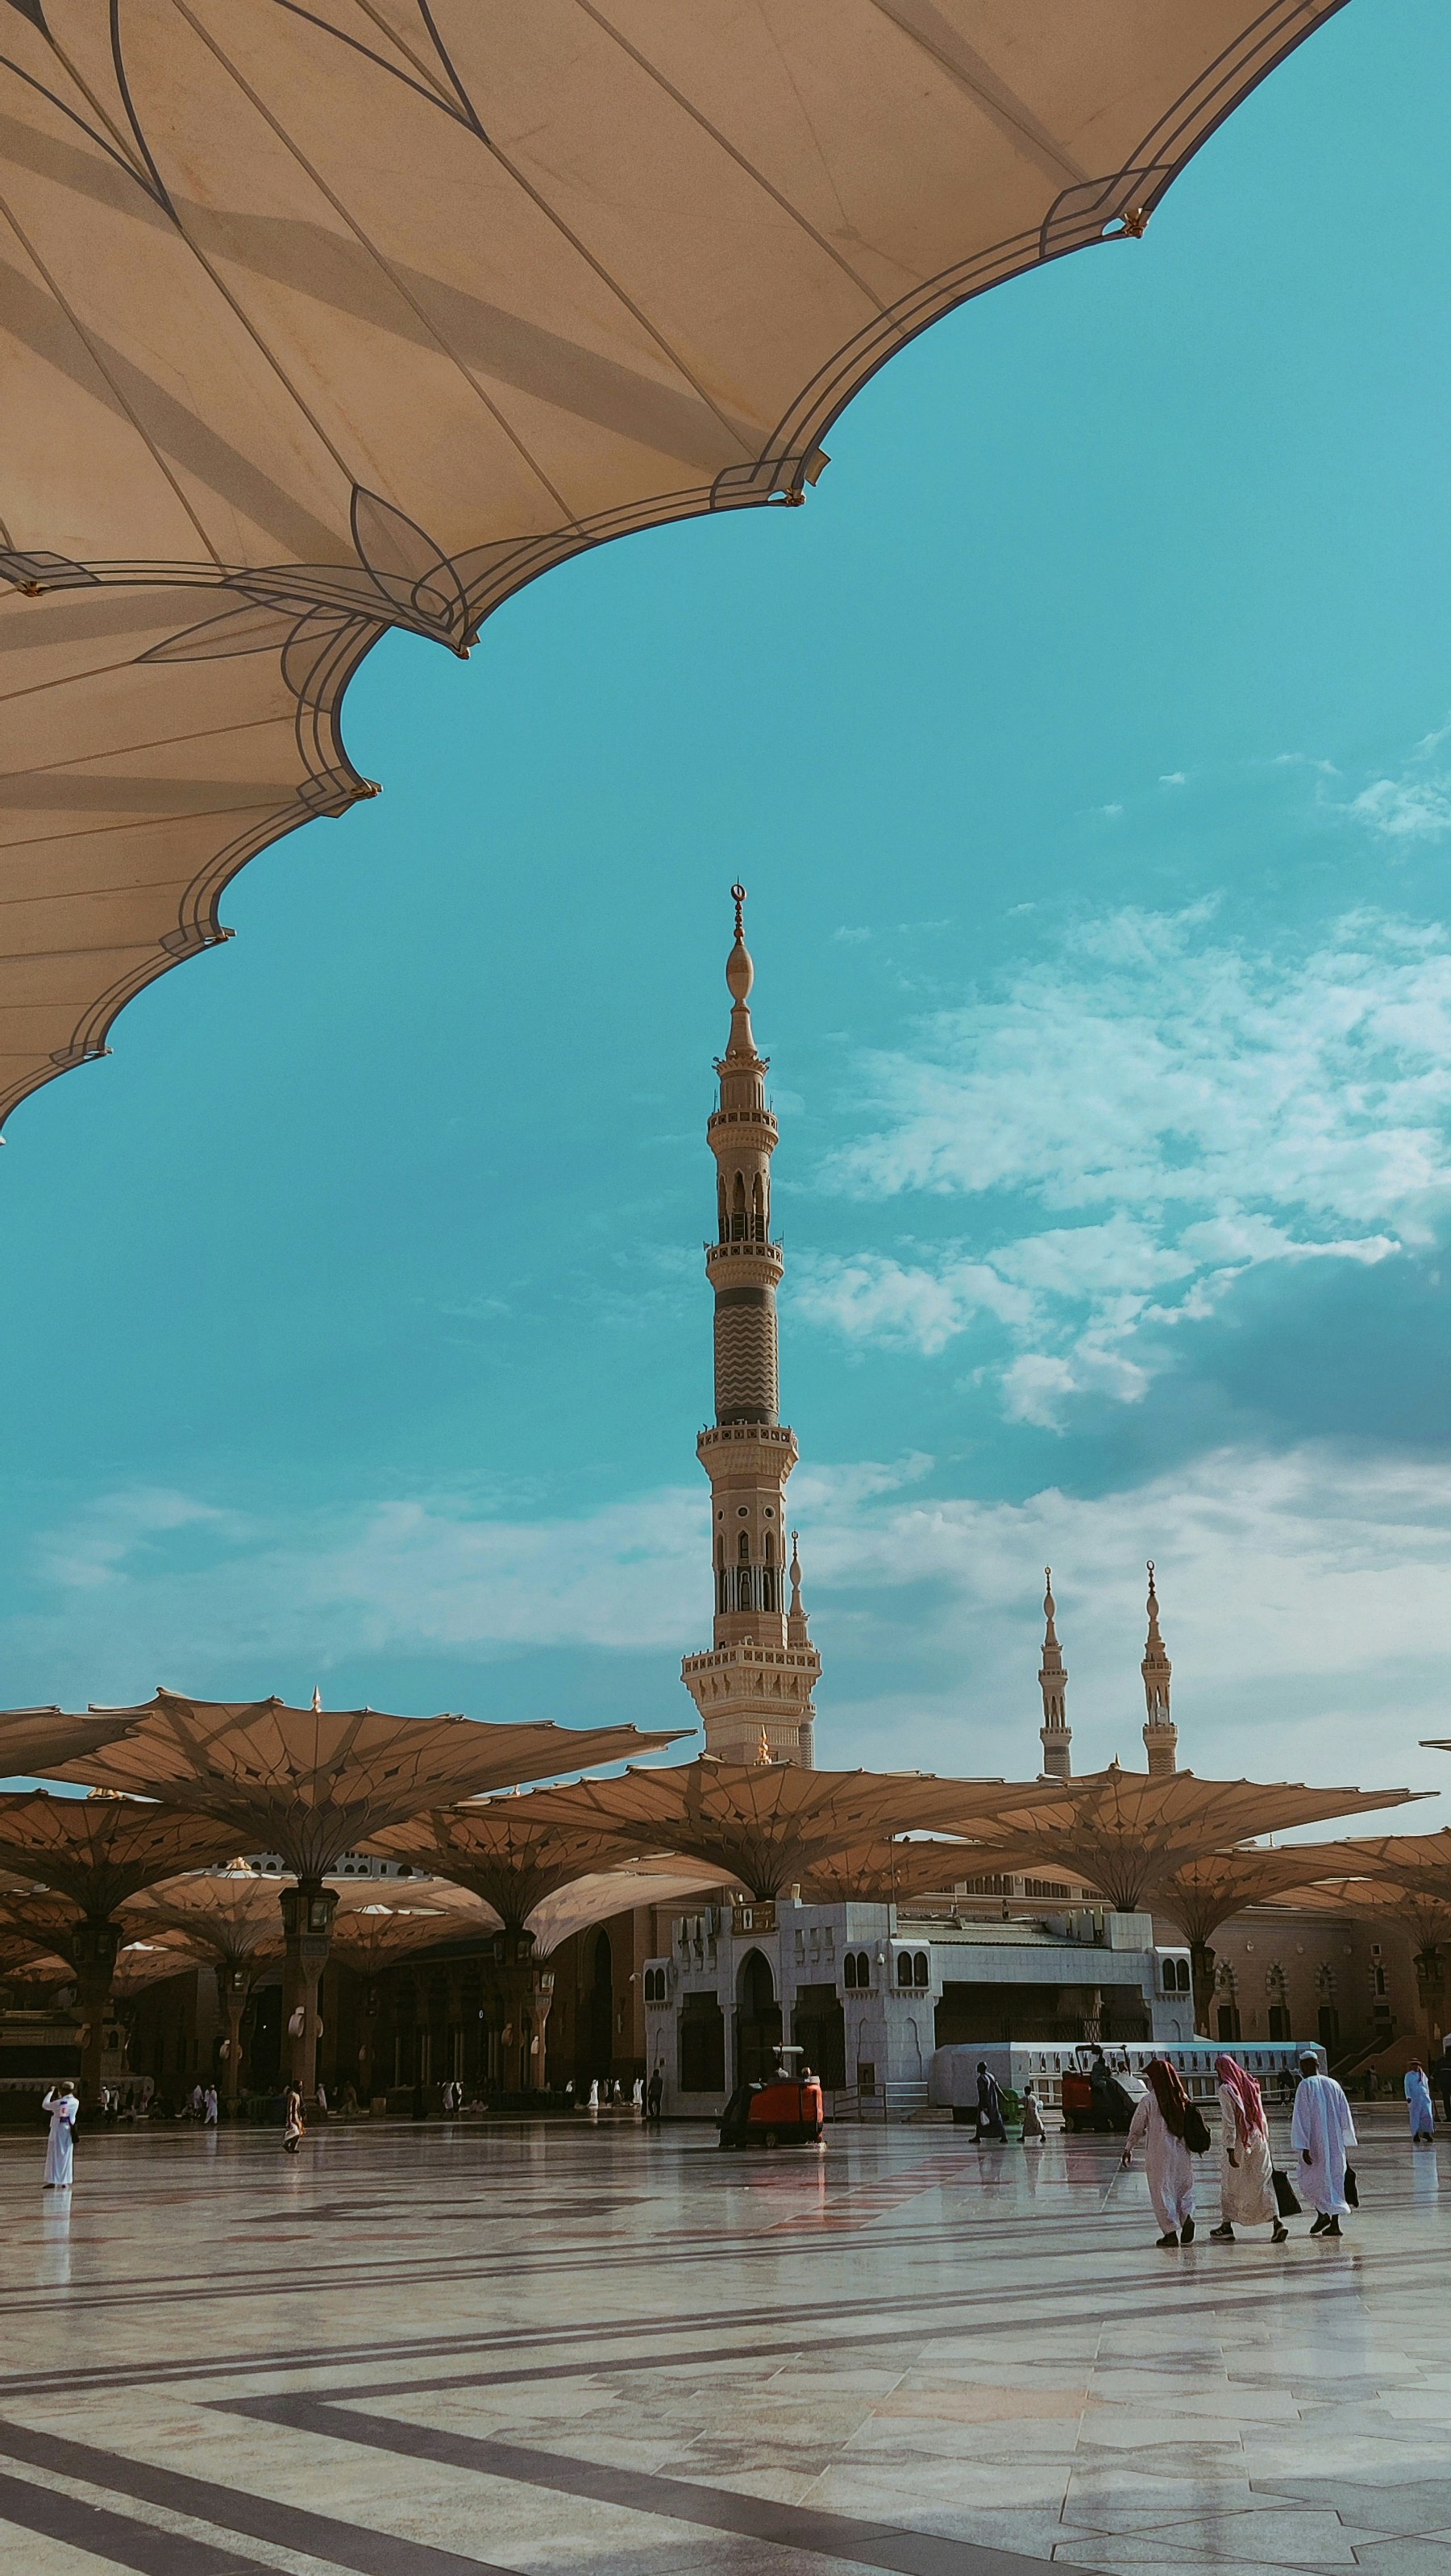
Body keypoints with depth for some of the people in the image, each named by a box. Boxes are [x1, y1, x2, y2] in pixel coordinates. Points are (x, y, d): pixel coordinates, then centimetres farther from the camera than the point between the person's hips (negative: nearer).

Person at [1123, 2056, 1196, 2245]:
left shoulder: (1149, 2100, -10)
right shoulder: (1183, 2098, 1)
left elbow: (1136, 2128, -1)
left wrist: (1128, 2148, 13)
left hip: (1159, 2153, -4)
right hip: (1182, 2151, 4)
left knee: (1162, 2190, 6)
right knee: (1183, 2187, 16)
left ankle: (1171, 2232, 3)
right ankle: (1187, 2217, -8)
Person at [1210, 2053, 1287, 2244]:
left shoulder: (1226, 2089, -11)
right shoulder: (1251, 2085, 8)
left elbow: (1229, 2121, -17)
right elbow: (1262, 2116, 10)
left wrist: (1230, 2150, -17)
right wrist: (1265, 2139, 15)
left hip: (1237, 2142, -5)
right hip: (1258, 2140, 5)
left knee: (1230, 2184, 9)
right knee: (1263, 2182, 4)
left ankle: (1227, 2226, 16)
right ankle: (1277, 2222, -11)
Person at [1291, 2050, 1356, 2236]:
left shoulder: (1305, 2085, -10)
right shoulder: (1333, 2084, 7)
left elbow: (1302, 2118, -16)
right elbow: (1345, 2114, 10)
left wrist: (1304, 2147, -16)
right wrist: (1346, 2141, 19)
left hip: (1316, 2142, -5)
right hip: (1336, 2143, 5)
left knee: (1310, 2177, 12)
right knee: (1335, 2176, 11)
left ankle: (1323, 2213, -4)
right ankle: (1335, 2223, 7)